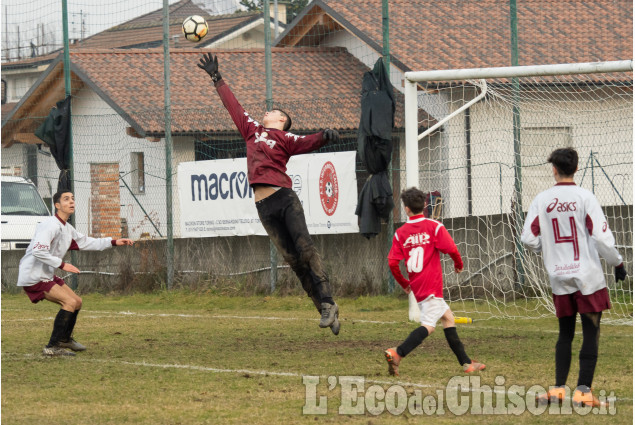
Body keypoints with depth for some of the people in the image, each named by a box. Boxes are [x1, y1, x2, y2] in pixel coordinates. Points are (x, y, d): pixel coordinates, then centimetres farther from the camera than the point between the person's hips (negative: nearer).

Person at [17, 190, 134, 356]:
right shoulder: (50, 226, -18)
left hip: (47, 276, 10)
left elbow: (86, 242, 24)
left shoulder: (67, 229, 14)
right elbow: (38, 251, -28)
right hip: (34, 278, -10)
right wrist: (62, 265, -25)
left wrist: (114, 242, 18)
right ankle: (53, 347, -18)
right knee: (70, 302, -19)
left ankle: (65, 339, 36)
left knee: (77, 301, 16)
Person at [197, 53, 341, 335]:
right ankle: (325, 310, -3)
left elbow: (306, 143, -12)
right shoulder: (252, 130, 22)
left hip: (284, 198, -4)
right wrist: (217, 78, 36)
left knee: (305, 250, -15)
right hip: (263, 205, 4)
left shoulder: (285, 139, 6)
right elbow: (233, 106, 30)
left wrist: (324, 137, -33)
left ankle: (327, 302, -16)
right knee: (292, 259, -2)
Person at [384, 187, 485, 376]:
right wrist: (459, 264, 10)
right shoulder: (434, 227, -6)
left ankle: (466, 362, 18)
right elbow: (451, 249, -12)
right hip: (432, 285, -6)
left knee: (448, 318, 16)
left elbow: (392, 263, 0)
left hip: (416, 284, 6)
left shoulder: (400, 233, 5)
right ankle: (397, 353, -29)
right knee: (428, 326, -11)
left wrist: (404, 283, 15)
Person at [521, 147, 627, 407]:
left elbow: (528, 238, 1)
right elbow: (602, 237, -11)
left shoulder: (542, 200, 0)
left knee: (565, 334, 15)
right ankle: (583, 391, -3)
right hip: (588, 276, -3)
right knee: (591, 333, 2)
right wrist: (617, 263, 3)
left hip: (559, 278, 3)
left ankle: (558, 389, 10)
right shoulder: (584, 197, -8)